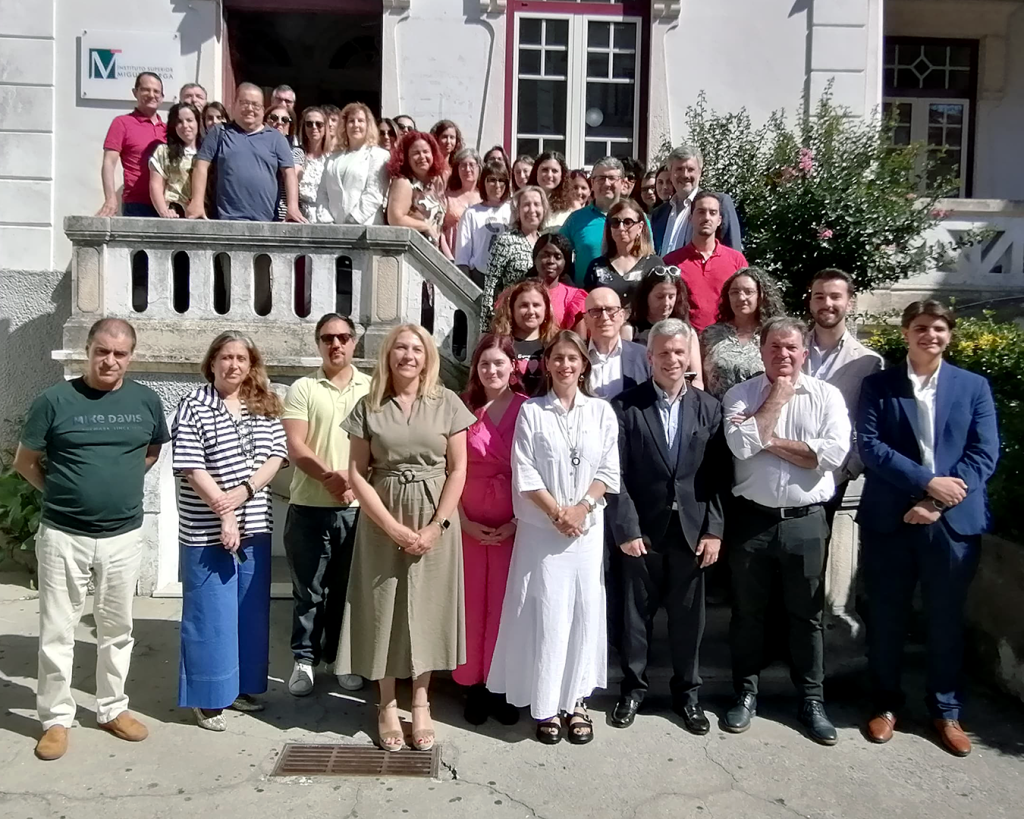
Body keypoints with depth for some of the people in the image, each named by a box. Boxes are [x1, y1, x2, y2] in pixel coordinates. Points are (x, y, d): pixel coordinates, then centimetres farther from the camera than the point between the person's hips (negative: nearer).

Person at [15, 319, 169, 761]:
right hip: (63, 536, -2)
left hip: (124, 536, 2)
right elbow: (25, 462, 2)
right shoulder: (55, 399, -7)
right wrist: (64, 493, 0)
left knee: (117, 628, 14)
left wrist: (122, 485, 8)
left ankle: (113, 708, 30)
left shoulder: (146, 400, 0)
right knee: (57, 631, 7)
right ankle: (56, 718, 22)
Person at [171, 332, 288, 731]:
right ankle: (208, 697, 17)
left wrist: (243, 492, -16)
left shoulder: (265, 407, 7)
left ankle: (242, 685, 28)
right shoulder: (194, 406, -6)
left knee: (251, 610, 13)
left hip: (255, 526, 5)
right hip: (207, 529, -5)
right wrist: (224, 516, -16)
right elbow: (191, 467, -12)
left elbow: (276, 456, 0)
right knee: (210, 613, 3)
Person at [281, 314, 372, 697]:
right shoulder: (302, 389, 3)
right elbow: (295, 447, -6)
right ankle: (304, 658, 22)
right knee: (309, 589, 7)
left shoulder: (372, 388, 6)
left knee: (348, 587, 11)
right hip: (310, 507, -1)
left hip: (358, 505, 1)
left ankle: (344, 657, 26)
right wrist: (328, 476, -21)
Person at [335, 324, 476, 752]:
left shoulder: (447, 403, -1)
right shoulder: (368, 407, 1)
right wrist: (392, 526, -12)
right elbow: (357, 473, -2)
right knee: (383, 607, 5)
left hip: (435, 521, 0)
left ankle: (421, 704, 19)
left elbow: (458, 470, -2)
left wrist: (436, 526, -11)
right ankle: (387, 705, 20)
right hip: (381, 520, 1)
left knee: (427, 606, 5)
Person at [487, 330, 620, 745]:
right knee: (545, 612, 0)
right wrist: (557, 513, -12)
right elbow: (524, 473, -4)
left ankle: (575, 700, 18)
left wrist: (581, 509, -11)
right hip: (540, 528, -1)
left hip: (588, 526, 2)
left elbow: (609, 471, 1)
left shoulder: (601, 411, 6)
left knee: (584, 610, 5)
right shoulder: (531, 411, 1)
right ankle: (546, 705, 12)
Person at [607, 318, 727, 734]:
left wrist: (714, 529, -3)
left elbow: (718, 475, 3)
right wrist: (626, 528, -11)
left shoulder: (709, 407, 4)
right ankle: (633, 688, 29)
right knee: (635, 613, 10)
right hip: (641, 529, -1)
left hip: (692, 530, 2)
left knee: (688, 616, 12)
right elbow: (616, 474, -6)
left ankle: (687, 692, 30)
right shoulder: (625, 406, -4)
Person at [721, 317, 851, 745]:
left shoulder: (826, 395, 1)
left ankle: (812, 699, 28)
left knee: (806, 614, 12)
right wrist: (777, 396, -10)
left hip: (805, 521, 0)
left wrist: (771, 440, -13)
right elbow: (741, 445, -16)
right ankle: (746, 693, 29)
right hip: (751, 519, 0)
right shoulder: (739, 395, 1)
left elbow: (833, 453, -13)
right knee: (747, 611, 13)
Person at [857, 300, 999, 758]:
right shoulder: (877, 385, 3)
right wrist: (927, 481, -17)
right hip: (889, 519, 0)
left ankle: (946, 711, 27)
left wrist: (936, 503, -13)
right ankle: (885, 704, 25)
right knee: (886, 617, 8)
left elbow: (984, 455, -2)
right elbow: (869, 446, -7)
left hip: (953, 520, 1)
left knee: (945, 619, 11)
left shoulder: (974, 387, 7)